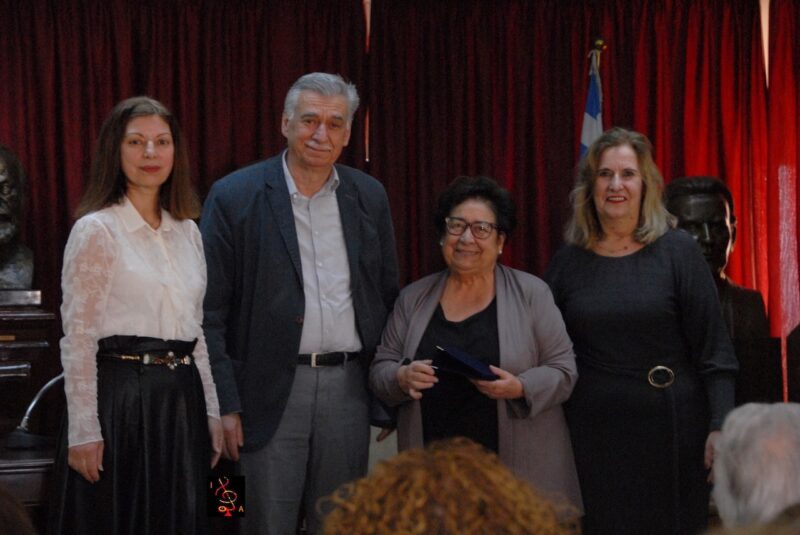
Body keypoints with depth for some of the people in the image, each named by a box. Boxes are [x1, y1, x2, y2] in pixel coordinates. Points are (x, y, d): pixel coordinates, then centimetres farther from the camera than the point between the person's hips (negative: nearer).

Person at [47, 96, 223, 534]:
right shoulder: (95, 230, -7)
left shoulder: (188, 232, 12)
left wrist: (211, 411, 13)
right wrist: (83, 431, -14)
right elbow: (77, 339, -10)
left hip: (181, 399, 6)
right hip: (121, 398, -6)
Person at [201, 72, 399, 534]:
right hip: (271, 389, -3)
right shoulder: (235, 197, -4)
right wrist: (225, 405, -10)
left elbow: (387, 297, 14)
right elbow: (211, 310, -5)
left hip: (349, 390, 4)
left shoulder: (369, 197, 8)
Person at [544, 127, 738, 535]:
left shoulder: (677, 252, -2)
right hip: (593, 433, 2)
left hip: (671, 427, -2)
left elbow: (714, 351, -4)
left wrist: (720, 426, -12)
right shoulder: (567, 263, 5)